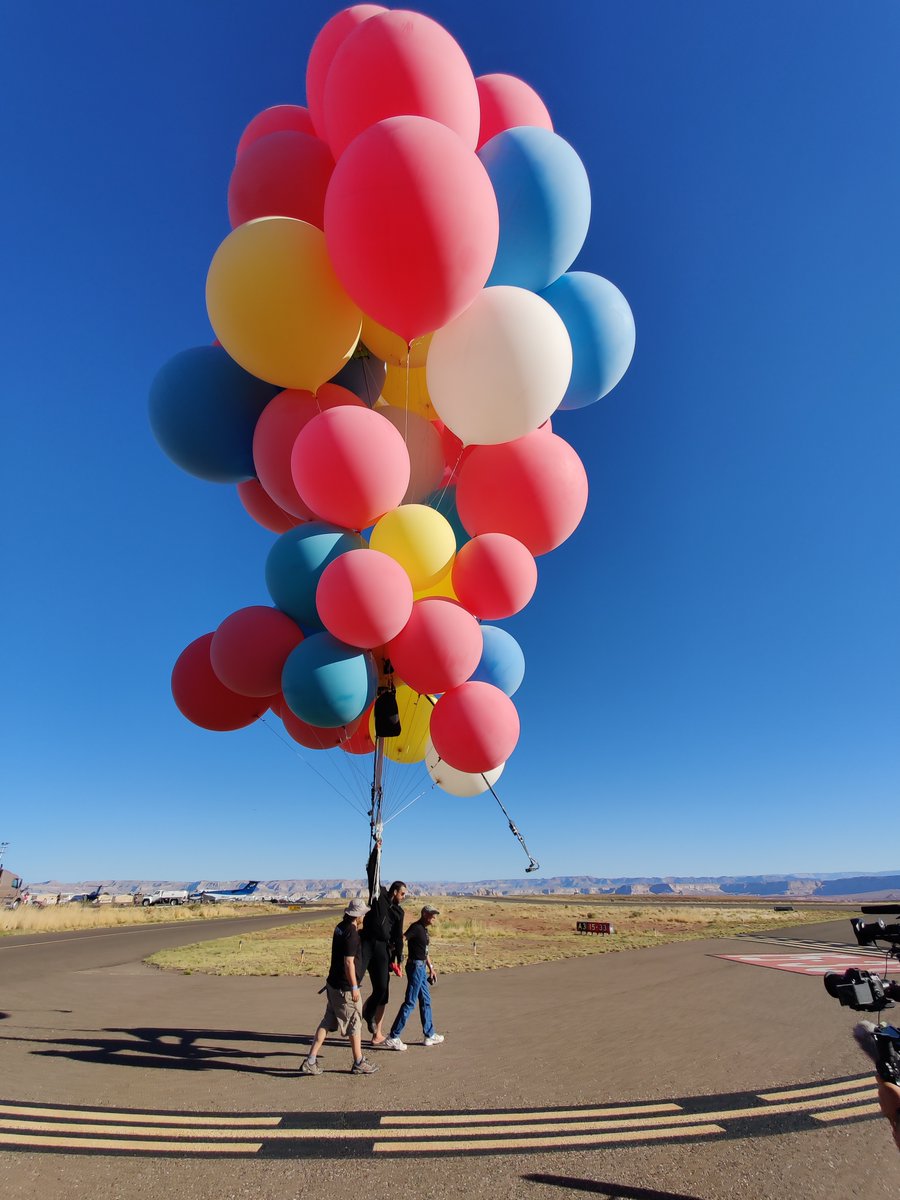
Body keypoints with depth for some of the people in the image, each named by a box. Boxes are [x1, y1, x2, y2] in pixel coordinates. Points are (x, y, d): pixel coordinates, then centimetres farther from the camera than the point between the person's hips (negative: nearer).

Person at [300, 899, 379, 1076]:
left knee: (327, 1022, 15)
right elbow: (349, 962, -24)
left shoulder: (340, 928, 6)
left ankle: (310, 1061, 16)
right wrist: (354, 987, -18)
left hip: (333, 984, 9)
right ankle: (359, 1064, 21)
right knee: (354, 1023, 7)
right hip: (345, 987, -9)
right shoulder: (352, 933, -22)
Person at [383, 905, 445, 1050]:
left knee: (426, 1001, 16)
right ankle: (393, 1038, 2)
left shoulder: (424, 929, 13)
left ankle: (430, 1035, 27)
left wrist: (431, 968, 24)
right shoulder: (416, 927, -16)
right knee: (410, 1002, -5)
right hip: (415, 966, -10)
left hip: (422, 967, 10)